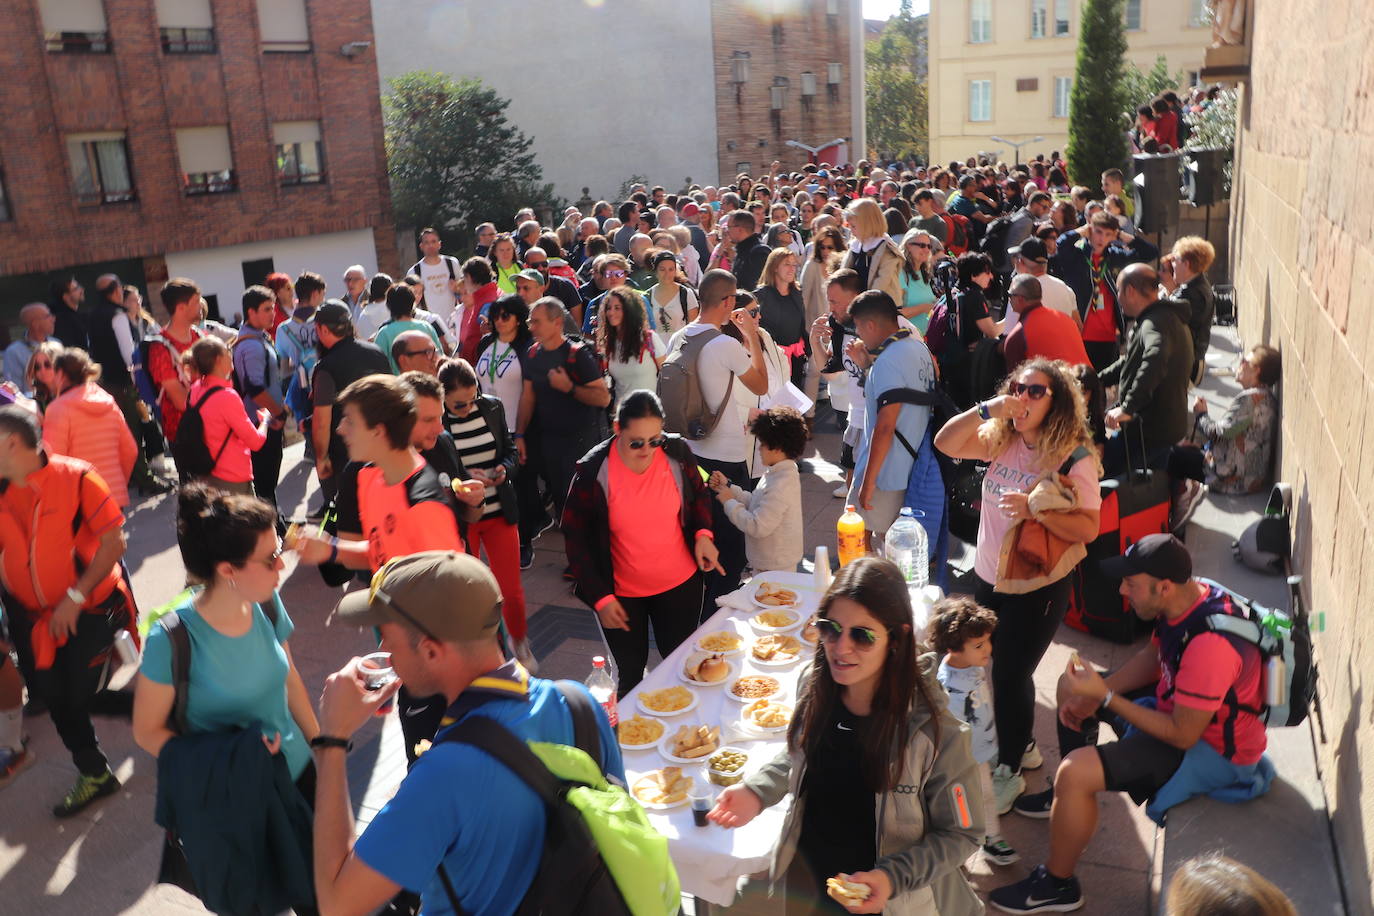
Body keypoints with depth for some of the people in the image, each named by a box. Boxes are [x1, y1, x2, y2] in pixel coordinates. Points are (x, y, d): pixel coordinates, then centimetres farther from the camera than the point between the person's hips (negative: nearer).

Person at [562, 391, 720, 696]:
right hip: (621, 595, -2)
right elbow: (576, 538, -10)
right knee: (631, 672, 14)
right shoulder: (593, 471, -19)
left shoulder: (676, 453, -12)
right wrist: (600, 597, -12)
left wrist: (703, 533, -12)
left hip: (680, 584, 2)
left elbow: (699, 495, 8)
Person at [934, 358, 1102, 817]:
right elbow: (945, 443, -8)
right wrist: (985, 410, -19)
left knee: (1011, 675, 4)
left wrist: (1035, 509, -31)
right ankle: (1019, 745, 44)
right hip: (988, 578, 6)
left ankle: (1009, 770, 27)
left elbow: (1087, 528, -19)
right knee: (998, 670, 19)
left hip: (1037, 588, -6)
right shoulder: (1002, 440, -1)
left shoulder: (1075, 459, -17)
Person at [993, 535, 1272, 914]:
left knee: (1075, 772, -24)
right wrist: (1091, 694, -4)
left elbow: (1183, 735, -29)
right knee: (1070, 689, 17)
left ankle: (1057, 885, 0)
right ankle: (1068, 796, 39)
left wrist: (1104, 696, -26)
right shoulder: (1188, 595, -10)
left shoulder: (1209, 644, -37)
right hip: (1181, 702, 9)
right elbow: (1153, 656, 7)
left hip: (1213, 747, -9)